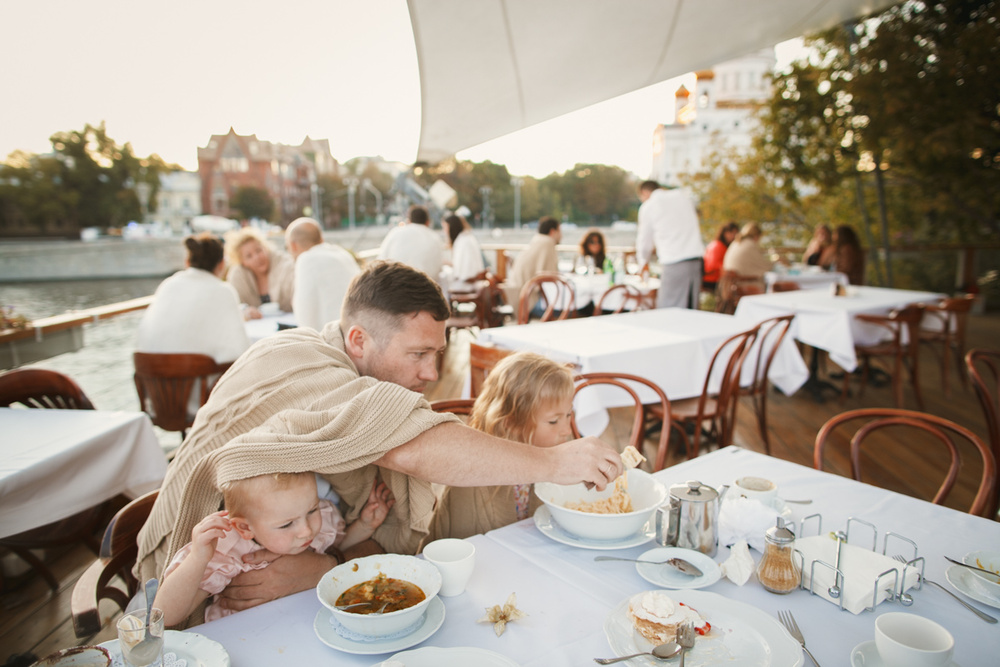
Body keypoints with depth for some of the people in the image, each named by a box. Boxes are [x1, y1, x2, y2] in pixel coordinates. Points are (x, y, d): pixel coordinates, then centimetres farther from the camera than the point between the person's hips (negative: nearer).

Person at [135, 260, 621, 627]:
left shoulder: (387, 387, -2)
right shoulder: (294, 364, -25)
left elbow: (401, 531, -7)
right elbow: (411, 449, -40)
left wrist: (324, 569, -26)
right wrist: (550, 463, -34)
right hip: (209, 603, -5)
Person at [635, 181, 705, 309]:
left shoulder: (648, 206, 4)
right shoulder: (683, 194, 16)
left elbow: (644, 239, 12)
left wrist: (644, 263, 30)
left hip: (673, 262, -5)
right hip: (696, 256, 5)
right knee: (690, 310, 10)